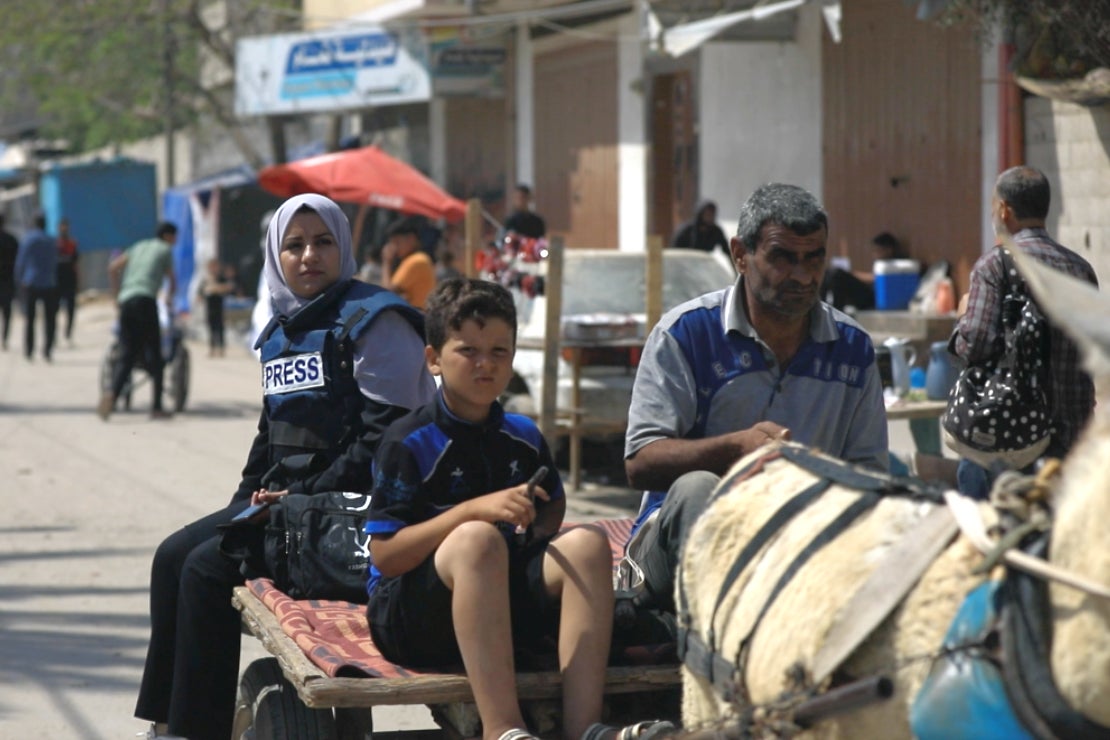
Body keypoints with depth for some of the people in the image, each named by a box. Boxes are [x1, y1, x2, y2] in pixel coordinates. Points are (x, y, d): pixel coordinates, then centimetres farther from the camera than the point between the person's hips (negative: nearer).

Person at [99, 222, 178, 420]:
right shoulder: (165, 250, 12)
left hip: (126, 302, 5)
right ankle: (156, 407, -3)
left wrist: (117, 293, 25)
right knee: (153, 356, 0)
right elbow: (172, 281, 19)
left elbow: (113, 267, 18)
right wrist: (169, 299, 40)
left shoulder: (138, 247, 26)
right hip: (145, 300, -5)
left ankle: (112, 394, -22)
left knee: (127, 356, 4)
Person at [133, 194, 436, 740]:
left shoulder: (374, 320, -10)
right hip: (286, 501, 9)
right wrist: (249, 500, 8)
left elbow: (387, 440, -17)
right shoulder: (281, 332, 17)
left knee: (207, 568, -19)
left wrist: (302, 496, -17)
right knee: (174, 555, -4)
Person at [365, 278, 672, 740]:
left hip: (505, 599, 6)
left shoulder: (523, 437, 11)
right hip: (408, 613, -6)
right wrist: (475, 509, -24)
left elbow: (554, 507, 28)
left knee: (588, 543, -17)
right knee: (478, 538, -35)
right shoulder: (408, 443, -7)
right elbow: (384, 555, -14)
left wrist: (536, 532, 2)